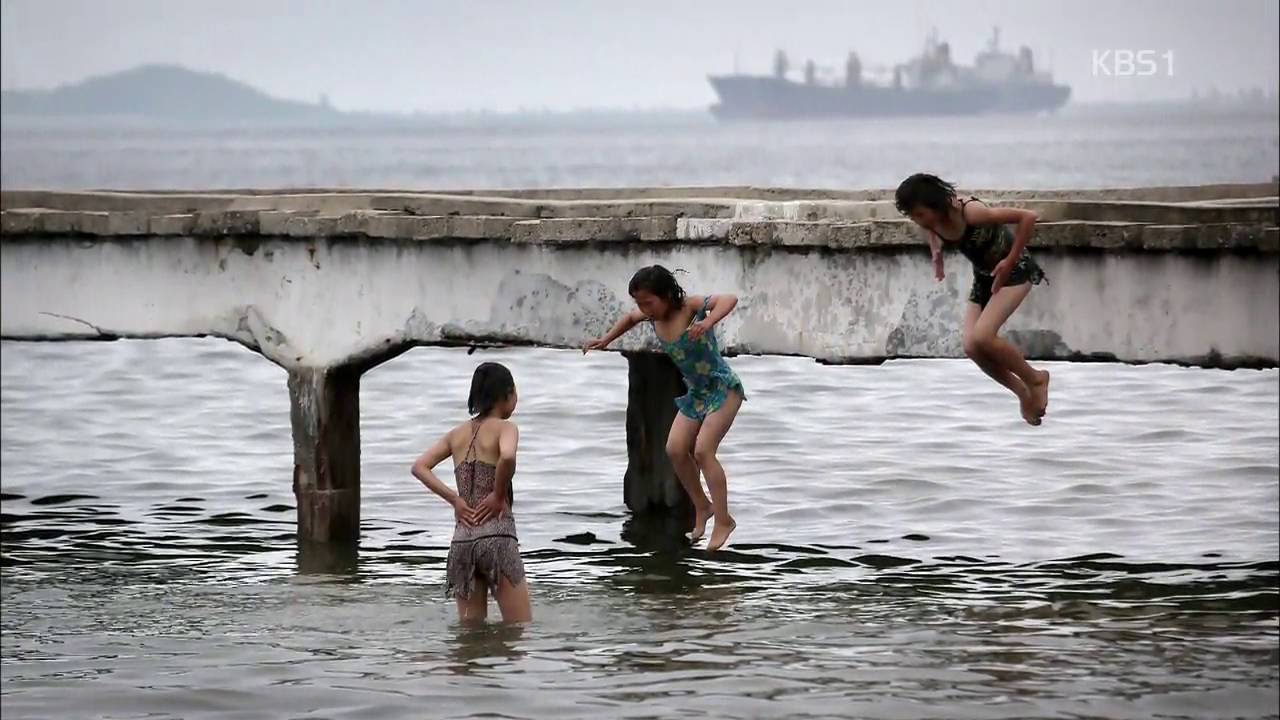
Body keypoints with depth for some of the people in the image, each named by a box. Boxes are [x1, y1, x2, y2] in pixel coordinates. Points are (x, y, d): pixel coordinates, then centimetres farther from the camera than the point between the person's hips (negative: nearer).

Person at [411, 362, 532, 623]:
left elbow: (420, 467, 10)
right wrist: (499, 496, -10)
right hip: (497, 536, -6)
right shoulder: (504, 428, -2)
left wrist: (454, 499, 5)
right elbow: (507, 456, -25)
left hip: (462, 539, 6)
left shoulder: (458, 434, 16)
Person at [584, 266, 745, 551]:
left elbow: (729, 300, -39)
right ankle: (702, 506, 15)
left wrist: (708, 322, -56)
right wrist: (605, 340, 15)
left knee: (703, 450, -18)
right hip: (695, 393, 7)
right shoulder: (654, 316, -2)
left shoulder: (692, 307, -23)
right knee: (675, 449, -4)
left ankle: (724, 520, -10)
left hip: (723, 388, -7)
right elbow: (631, 318, 22)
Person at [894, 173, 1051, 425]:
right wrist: (937, 255, 0)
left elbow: (1028, 217, -31)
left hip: (1013, 271, -7)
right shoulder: (932, 219, -12)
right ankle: (1024, 393, 13)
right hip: (984, 277, 7)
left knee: (982, 337, -24)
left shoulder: (970, 213, -32)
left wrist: (1011, 260, -27)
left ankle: (1035, 379, -1)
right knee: (972, 347, -7)